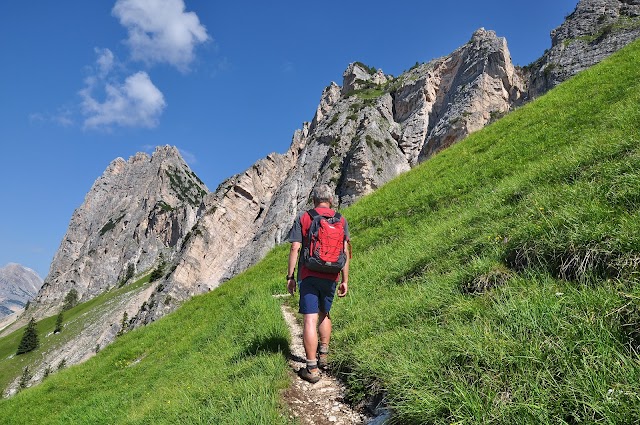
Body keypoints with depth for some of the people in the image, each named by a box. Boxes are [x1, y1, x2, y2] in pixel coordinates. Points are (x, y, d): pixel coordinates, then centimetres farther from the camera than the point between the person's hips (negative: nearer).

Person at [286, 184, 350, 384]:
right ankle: (323, 355, 32)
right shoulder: (341, 220, 7)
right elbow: (345, 251, 3)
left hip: (309, 275, -3)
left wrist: (290, 276, 1)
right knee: (324, 314, 24)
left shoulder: (303, 218, 1)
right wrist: (345, 280, 7)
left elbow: (295, 248, -5)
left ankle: (312, 369, 0)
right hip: (331, 277, 3)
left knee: (310, 320, -2)